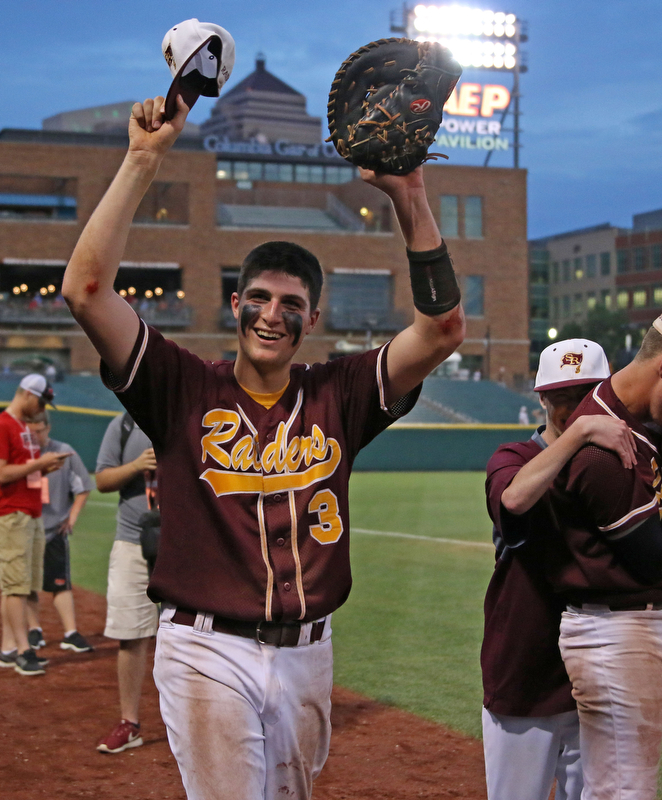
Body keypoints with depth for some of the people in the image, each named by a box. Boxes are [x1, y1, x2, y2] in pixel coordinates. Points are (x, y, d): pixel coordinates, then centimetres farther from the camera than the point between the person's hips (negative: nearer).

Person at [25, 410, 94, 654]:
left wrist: (71, 517, -2)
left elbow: (83, 488, 7)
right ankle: (34, 630, 19)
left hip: (54, 530, -1)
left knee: (61, 583, -3)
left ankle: (70, 633, -2)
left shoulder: (65, 453, 1)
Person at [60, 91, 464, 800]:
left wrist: (410, 201, -12)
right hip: (208, 652, -3)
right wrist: (142, 161, -14)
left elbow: (442, 329, -5)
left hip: (307, 654, 3)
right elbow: (85, 290, -12)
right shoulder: (185, 387, -2)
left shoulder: (339, 394, 4)